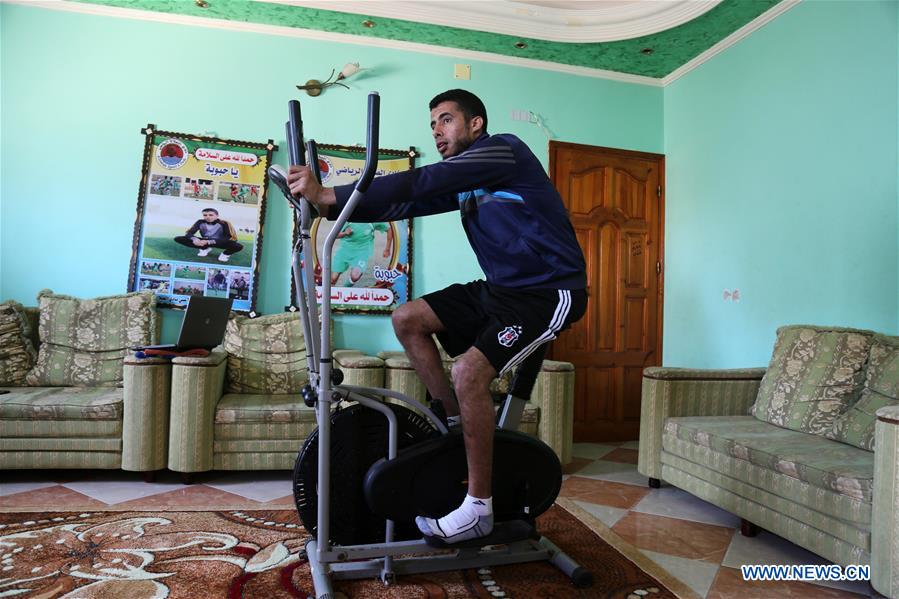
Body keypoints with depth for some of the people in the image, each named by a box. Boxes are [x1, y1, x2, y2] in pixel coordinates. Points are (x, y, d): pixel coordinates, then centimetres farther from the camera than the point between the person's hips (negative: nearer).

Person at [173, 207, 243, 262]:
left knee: (239, 246, -39)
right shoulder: (200, 222, -10)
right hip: (205, 241, 4)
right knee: (178, 239, -11)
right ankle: (205, 248, 6)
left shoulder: (224, 223, -20)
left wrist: (208, 242, -37)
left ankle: (226, 253, -1)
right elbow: (189, 233, -10)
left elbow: (228, 238, -27)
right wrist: (194, 239, -37)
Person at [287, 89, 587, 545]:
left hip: (550, 291, -9)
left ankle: (478, 508, -11)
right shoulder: (464, 182, 15)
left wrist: (328, 195, -28)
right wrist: (327, 206, -10)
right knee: (408, 319, 1)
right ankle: (455, 421, 10)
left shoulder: (503, 150, -12)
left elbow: (419, 184, -24)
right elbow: (410, 201, 1)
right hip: (500, 288, 9)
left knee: (469, 370, -27)